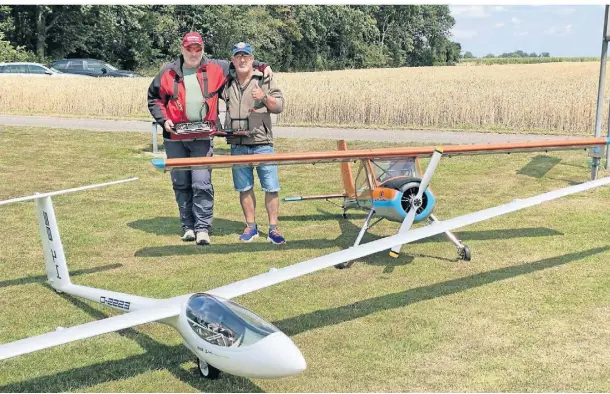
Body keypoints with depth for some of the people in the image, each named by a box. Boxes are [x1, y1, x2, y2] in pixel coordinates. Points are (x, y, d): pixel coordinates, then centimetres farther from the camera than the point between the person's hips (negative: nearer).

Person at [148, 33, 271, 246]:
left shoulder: (215, 69, 4)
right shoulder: (168, 73, 7)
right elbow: (154, 99, 13)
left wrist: (261, 66, 7)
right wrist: (163, 120, 0)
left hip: (203, 138, -2)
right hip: (175, 138, 2)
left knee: (202, 184, -9)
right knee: (181, 184, 8)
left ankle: (203, 228, -2)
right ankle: (188, 226, 20)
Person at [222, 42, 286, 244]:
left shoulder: (265, 79, 4)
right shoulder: (227, 82, 11)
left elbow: (279, 106, 1)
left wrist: (264, 97, -16)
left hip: (262, 142, -3)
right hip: (237, 144, 3)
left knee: (271, 187, -3)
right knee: (244, 187, 9)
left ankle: (273, 228, 6)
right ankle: (251, 226, 20)